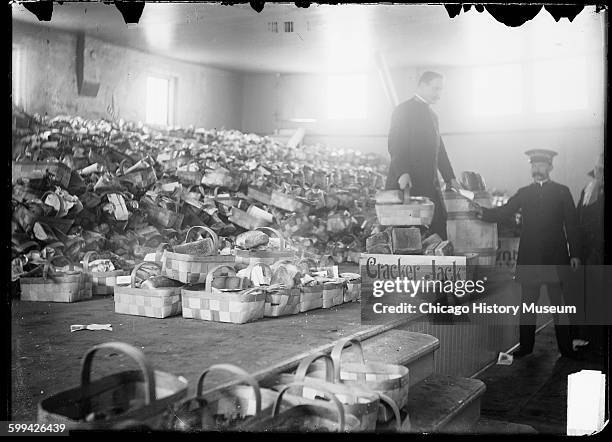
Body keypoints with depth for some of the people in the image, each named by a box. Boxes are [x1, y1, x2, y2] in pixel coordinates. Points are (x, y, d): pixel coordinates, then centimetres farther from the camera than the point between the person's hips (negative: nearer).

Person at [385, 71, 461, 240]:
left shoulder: (432, 115, 22)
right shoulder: (404, 110, -5)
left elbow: (439, 149, 26)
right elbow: (395, 145, -16)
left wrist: (450, 178, 21)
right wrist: (402, 173, -29)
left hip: (430, 186, 8)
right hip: (408, 183, -8)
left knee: (440, 229, 1)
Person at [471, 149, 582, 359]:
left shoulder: (562, 192, 6)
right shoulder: (524, 193, 13)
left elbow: (571, 224, 4)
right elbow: (503, 211, 4)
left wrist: (574, 254, -1)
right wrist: (483, 212, -15)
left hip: (555, 257, -2)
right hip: (529, 258, 2)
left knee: (559, 302, 0)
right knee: (527, 302, 5)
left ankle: (566, 347, 8)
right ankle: (526, 345, 13)